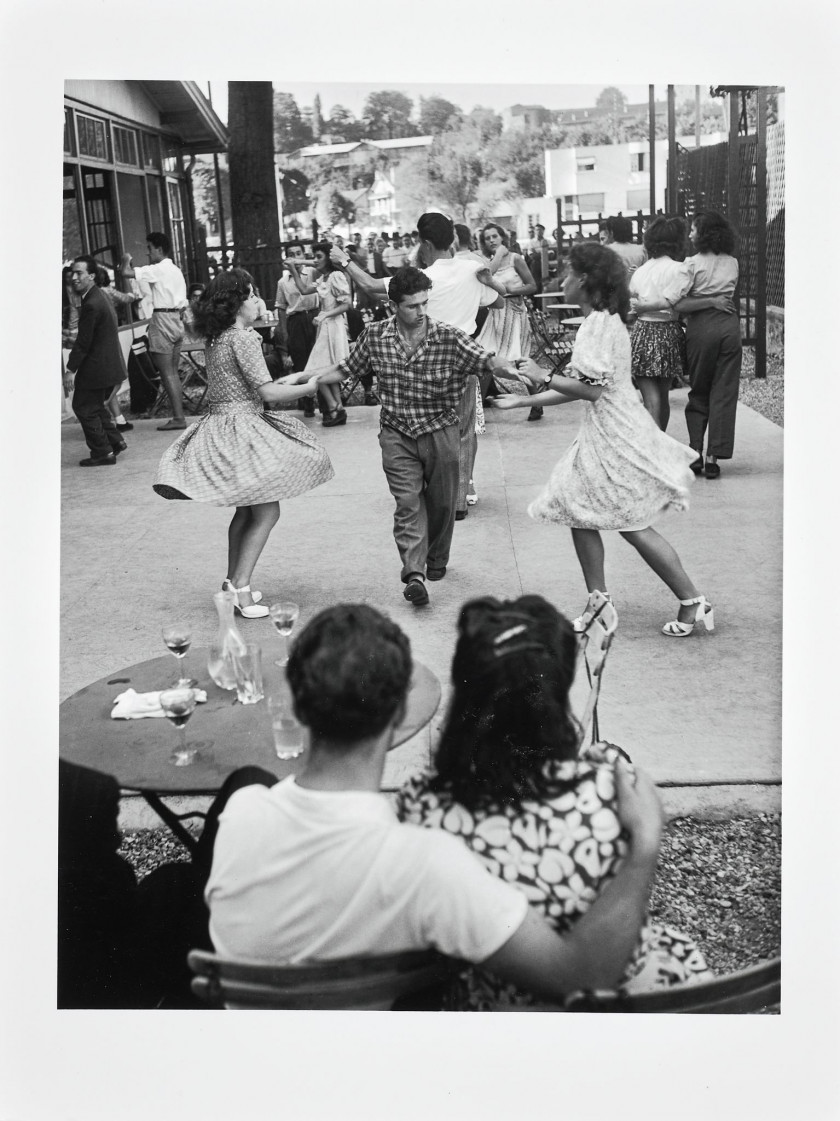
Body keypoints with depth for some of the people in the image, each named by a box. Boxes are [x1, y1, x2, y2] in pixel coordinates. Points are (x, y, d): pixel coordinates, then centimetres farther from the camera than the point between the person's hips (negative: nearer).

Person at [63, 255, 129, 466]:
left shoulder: (91, 304, -22)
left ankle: (103, 452, 6)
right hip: (108, 365, 10)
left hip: (96, 367, -10)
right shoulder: (100, 296, 10)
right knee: (95, 405, 22)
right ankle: (115, 441, 25)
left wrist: (70, 369, -18)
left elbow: (83, 342, -22)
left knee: (84, 407, 1)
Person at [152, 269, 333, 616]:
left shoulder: (214, 339, 11)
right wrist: (308, 388, -5)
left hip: (219, 427, 9)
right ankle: (240, 588, -7)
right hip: (242, 428, -9)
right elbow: (268, 392, -19)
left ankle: (232, 581, 24)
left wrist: (293, 378, 23)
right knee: (266, 511, -4)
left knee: (246, 508, 19)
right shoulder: (242, 338, -16)